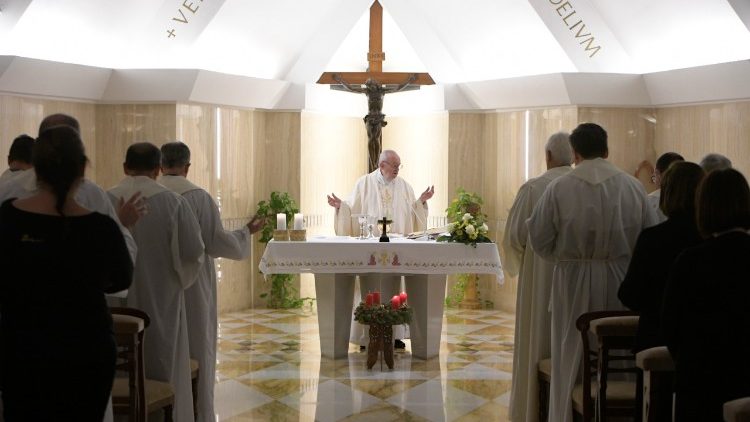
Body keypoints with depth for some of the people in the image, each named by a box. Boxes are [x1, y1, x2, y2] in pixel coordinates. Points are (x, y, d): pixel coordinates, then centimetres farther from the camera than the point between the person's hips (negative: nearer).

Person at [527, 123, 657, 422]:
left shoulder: (559, 188, -10)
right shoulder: (632, 186, -4)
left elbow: (540, 240, -5)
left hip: (575, 284, -2)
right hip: (621, 282, 2)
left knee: (572, 361, 9)